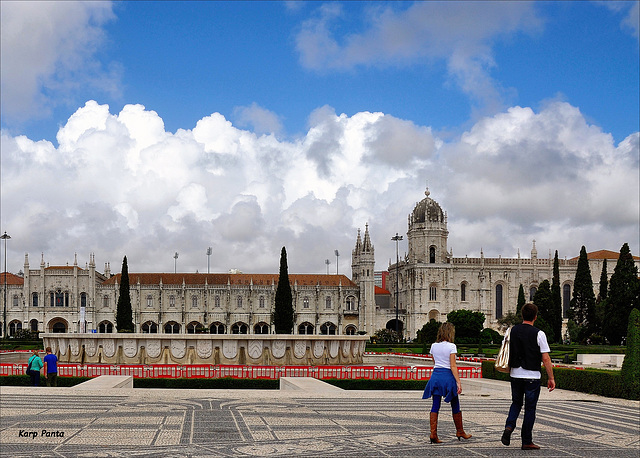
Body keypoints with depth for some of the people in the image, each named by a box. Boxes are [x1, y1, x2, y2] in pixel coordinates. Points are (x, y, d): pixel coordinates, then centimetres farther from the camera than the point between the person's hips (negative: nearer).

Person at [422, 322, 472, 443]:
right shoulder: (451, 346, -9)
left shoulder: (434, 346, 6)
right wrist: (458, 382, -11)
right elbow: (453, 366, -12)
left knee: (435, 406, 3)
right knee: (455, 405, 12)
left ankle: (433, 433, -7)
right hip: (448, 376, -4)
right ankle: (460, 431, 25)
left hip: (435, 375, 4)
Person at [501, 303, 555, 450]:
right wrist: (551, 378, -4)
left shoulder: (512, 331, 3)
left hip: (515, 374, 4)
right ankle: (527, 442, 10)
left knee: (516, 403, 20)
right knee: (530, 408, 5)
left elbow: (508, 352, 12)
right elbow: (545, 358, -10)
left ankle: (509, 426, -4)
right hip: (532, 376, -4)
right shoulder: (538, 334, -10)